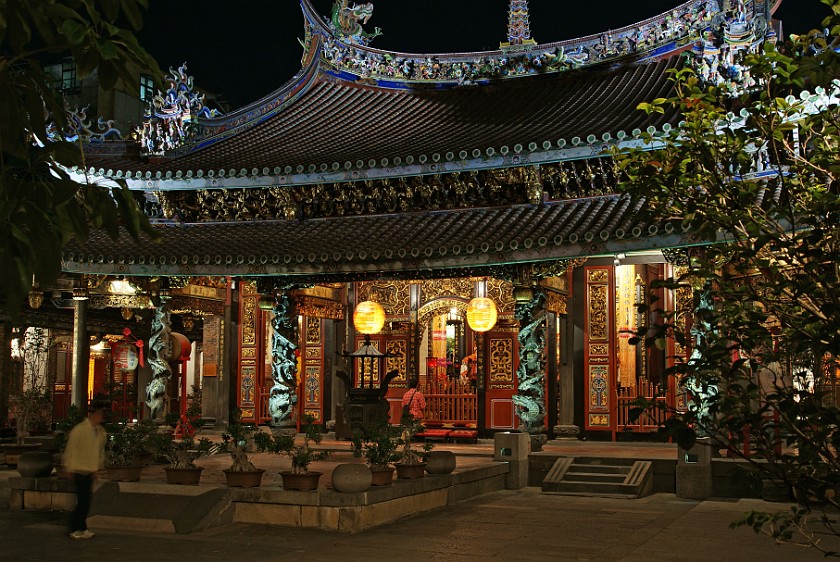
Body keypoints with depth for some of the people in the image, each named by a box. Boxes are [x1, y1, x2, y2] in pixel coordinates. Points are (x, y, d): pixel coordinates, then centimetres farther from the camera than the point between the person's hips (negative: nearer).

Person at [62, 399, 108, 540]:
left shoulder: (101, 431, 7)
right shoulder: (79, 429, -13)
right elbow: (71, 449, -10)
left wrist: (98, 467, 9)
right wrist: (70, 469, -7)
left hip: (90, 470, 7)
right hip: (80, 469, -7)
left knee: (86, 499, 11)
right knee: (83, 500, -6)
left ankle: (80, 529, 22)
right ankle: (76, 529, 5)